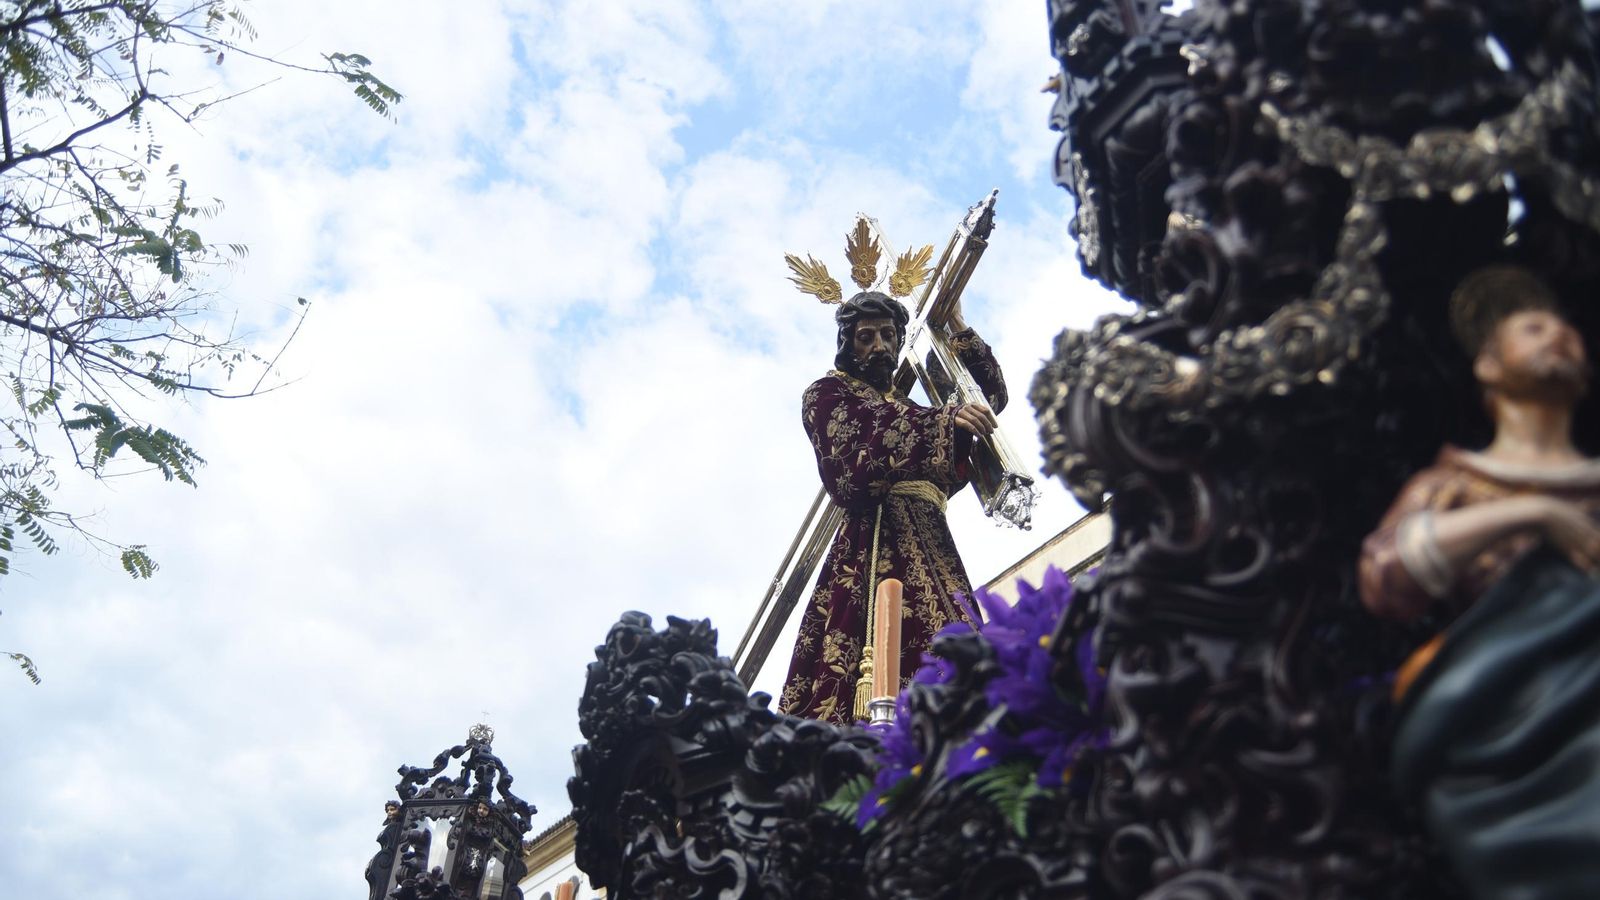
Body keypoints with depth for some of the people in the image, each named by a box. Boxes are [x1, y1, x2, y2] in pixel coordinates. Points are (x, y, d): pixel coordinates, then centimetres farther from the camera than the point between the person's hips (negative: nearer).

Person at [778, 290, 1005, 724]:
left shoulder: (909, 410, 31)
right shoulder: (826, 394, 12)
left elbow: (995, 397, 32)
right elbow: (853, 471, -7)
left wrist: (959, 330, 26)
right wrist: (942, 423, -14)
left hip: (931, 549, 7)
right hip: (877, 545, -6)